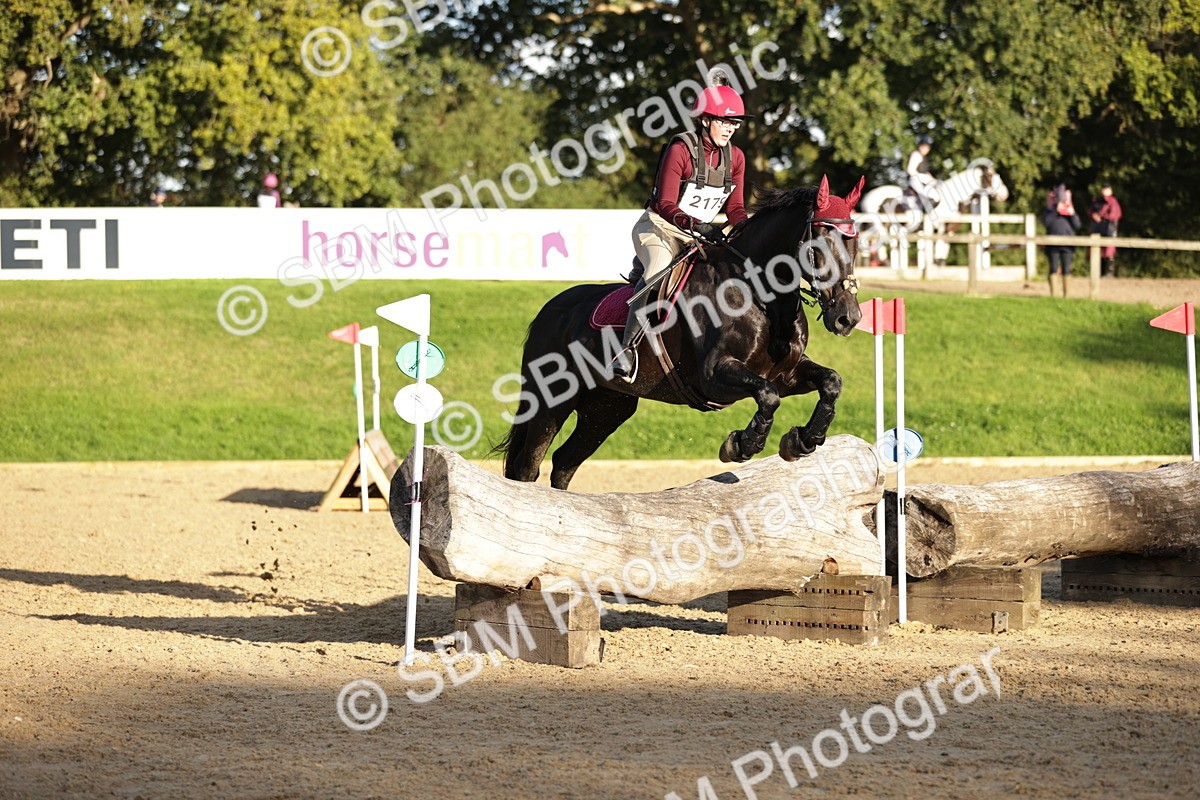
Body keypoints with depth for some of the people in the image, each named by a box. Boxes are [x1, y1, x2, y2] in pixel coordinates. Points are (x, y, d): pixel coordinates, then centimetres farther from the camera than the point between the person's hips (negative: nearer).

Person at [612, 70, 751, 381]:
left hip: (701, 235, 7)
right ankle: (628, 349, -40)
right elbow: (666, 205, -20)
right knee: (660, 269, -37)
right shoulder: (680, 149, -15)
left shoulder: (735, 157, 5)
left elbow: (735, 207, 7)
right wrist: (697, 225, -37)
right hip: (659, 228, -7)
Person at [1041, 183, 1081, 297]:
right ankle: (1052, 292, 0)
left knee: (1066, 269, 1)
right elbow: (1046, 222, -12)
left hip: (1067, 244, 2)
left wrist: (1072, 214, -7)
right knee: (1054, 268, -7)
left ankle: (1065, 293, 7)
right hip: (1053, 244, -2)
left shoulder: (1069, 211, 16)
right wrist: (1056, 211, -13)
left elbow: (1077, 226, 8)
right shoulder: (1049, 211, 8)